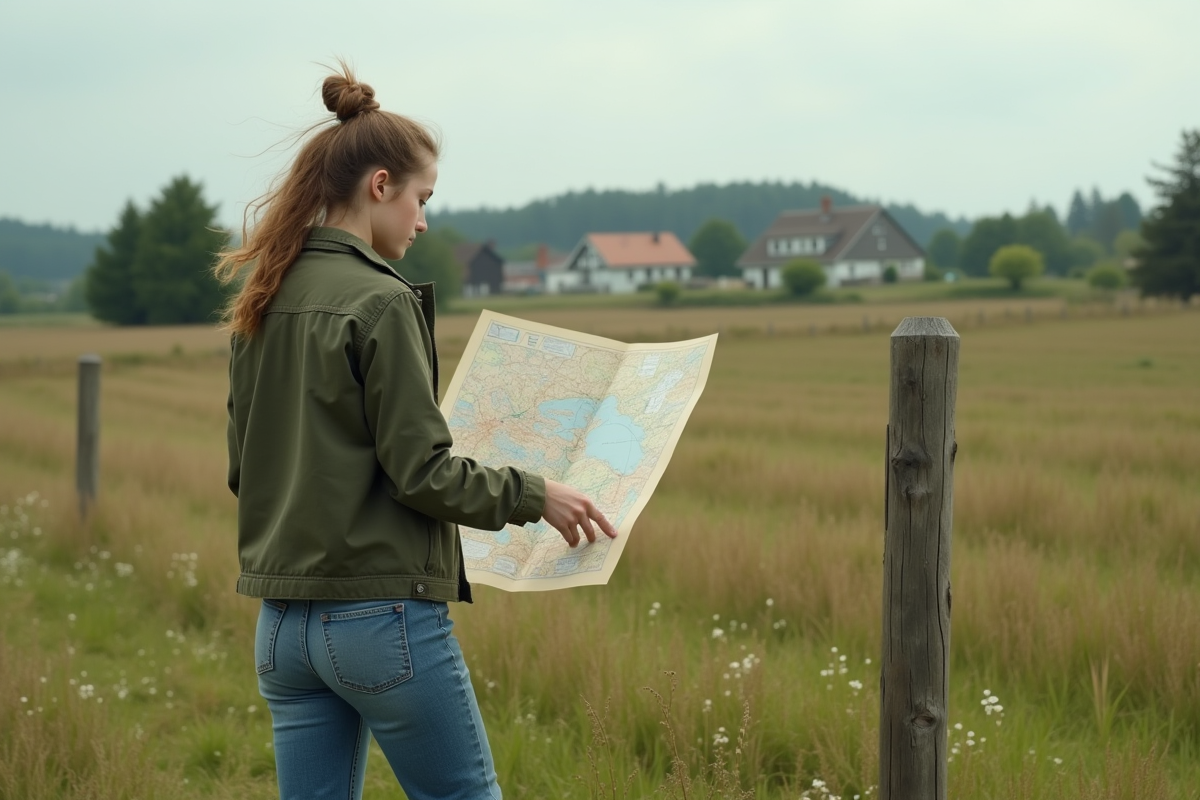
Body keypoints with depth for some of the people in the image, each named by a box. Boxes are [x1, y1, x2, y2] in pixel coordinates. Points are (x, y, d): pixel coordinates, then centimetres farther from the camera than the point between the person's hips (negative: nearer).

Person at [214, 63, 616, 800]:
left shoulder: (262, 306, 9)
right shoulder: (380, 303, -14)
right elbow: (420, 473, -15)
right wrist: (534, 495, -3)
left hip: (283, 624, 7)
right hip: (382, 611, -7)